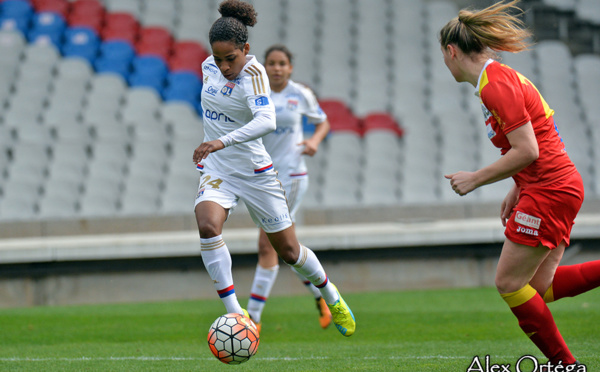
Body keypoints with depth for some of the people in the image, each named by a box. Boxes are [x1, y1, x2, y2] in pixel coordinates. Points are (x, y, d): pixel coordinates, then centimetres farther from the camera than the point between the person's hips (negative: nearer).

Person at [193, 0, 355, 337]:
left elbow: (266, 121, -39)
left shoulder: (253, 73, -21)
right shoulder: (210, 67, -2)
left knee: (289, 251, 8)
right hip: (216, 170, 4)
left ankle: (332, 297, 38)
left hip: (254, 171, -4)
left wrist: (223, 141, -51)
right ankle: (235, 313, -25)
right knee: (208, 226, -28)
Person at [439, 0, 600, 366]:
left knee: (509, 282, -2)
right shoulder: (503, 77, 16)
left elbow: (527, 151, -21)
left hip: (548, 191, -10)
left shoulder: (495, 85, -16)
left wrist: (476, 179, -12)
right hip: (560, 186, 10)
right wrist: (517, 191, 18)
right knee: (539, 286, 9)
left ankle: (565, 363, 3)